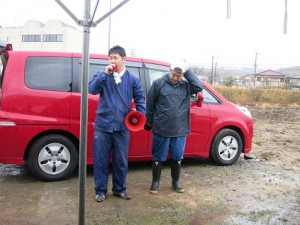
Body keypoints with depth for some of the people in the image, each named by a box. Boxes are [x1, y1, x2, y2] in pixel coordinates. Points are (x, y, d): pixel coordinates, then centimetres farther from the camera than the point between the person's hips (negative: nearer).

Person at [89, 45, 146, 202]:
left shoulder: (132, 79, 6)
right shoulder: (102, 75, 3)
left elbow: (140, 98, 10)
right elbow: (92, 89, -13)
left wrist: (140, 113, -6)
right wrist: (105, 73, -19)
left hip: (122, 126, 1)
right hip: (103, 125, -1)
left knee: (121, 160, 11)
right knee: (101, 159, 5)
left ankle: (119, 189, 27)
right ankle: (100, 190, 19)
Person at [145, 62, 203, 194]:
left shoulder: (186, 86, 4)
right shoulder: (159, 83, -5)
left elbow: (199, 87, -14)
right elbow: (149, 103, 0)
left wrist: (188, 72, -11)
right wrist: (149, 122, 5)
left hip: (180, 130, 3)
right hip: (161, 129, -2)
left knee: (177, 157, 14)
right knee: (158, 157, 9)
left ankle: (175, 182, 31)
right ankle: (155, 182, 24)